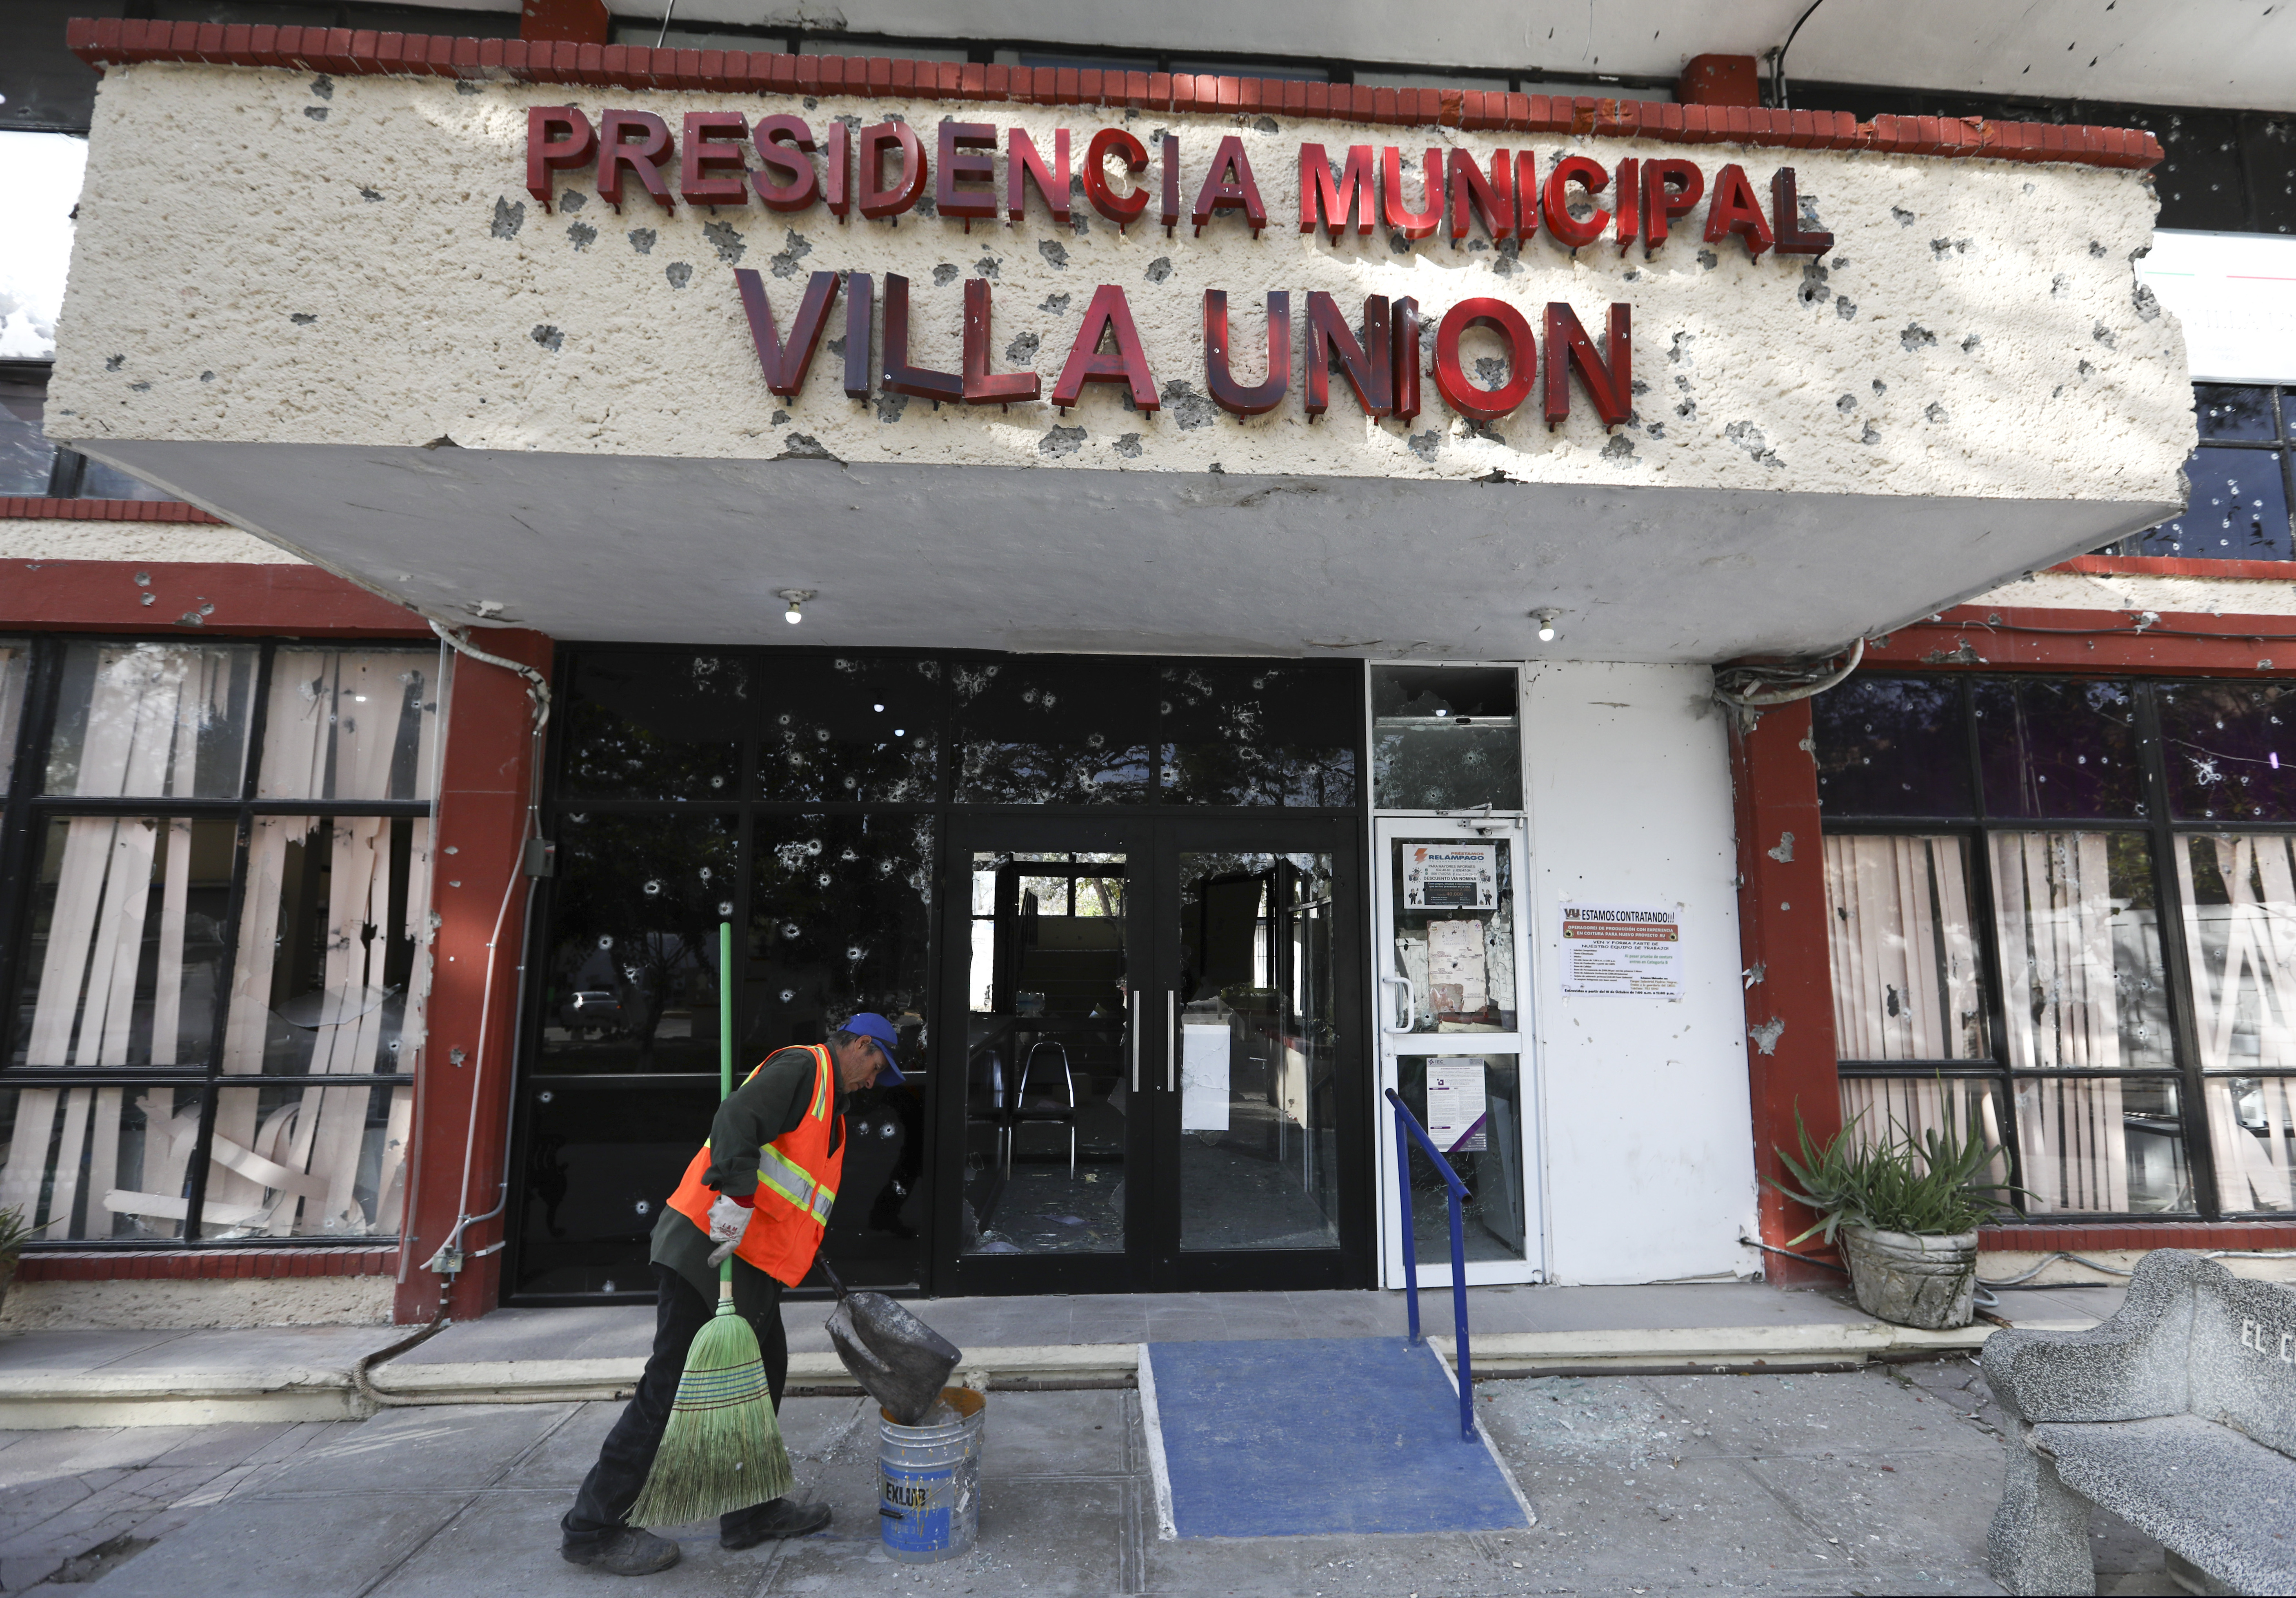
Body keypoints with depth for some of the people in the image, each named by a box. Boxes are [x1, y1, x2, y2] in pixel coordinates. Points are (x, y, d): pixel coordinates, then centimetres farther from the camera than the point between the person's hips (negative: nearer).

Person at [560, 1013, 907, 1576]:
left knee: (762, 1374, 15)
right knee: (674, 1385, -2)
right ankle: (594, 1528, 12)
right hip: (711, 1245, -11)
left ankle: (751, 1512, 28)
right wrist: (736, 1193, -34)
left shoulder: (827, 1096, 23)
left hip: (749, 1259, 11)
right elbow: (738, 1117, -25)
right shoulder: (806, 1066, -8)